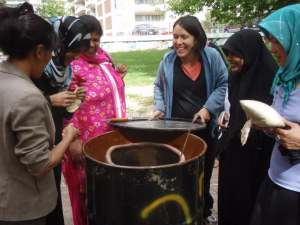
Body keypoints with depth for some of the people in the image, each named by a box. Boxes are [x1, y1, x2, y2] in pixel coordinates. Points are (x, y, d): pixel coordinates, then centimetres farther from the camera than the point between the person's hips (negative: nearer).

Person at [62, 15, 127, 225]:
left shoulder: (104, 56, 8)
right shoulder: (71, 65, -16)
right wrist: (73, 141, -24)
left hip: (113, 134, 8)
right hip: (89, 141, -7)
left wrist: (118, 75, 2)